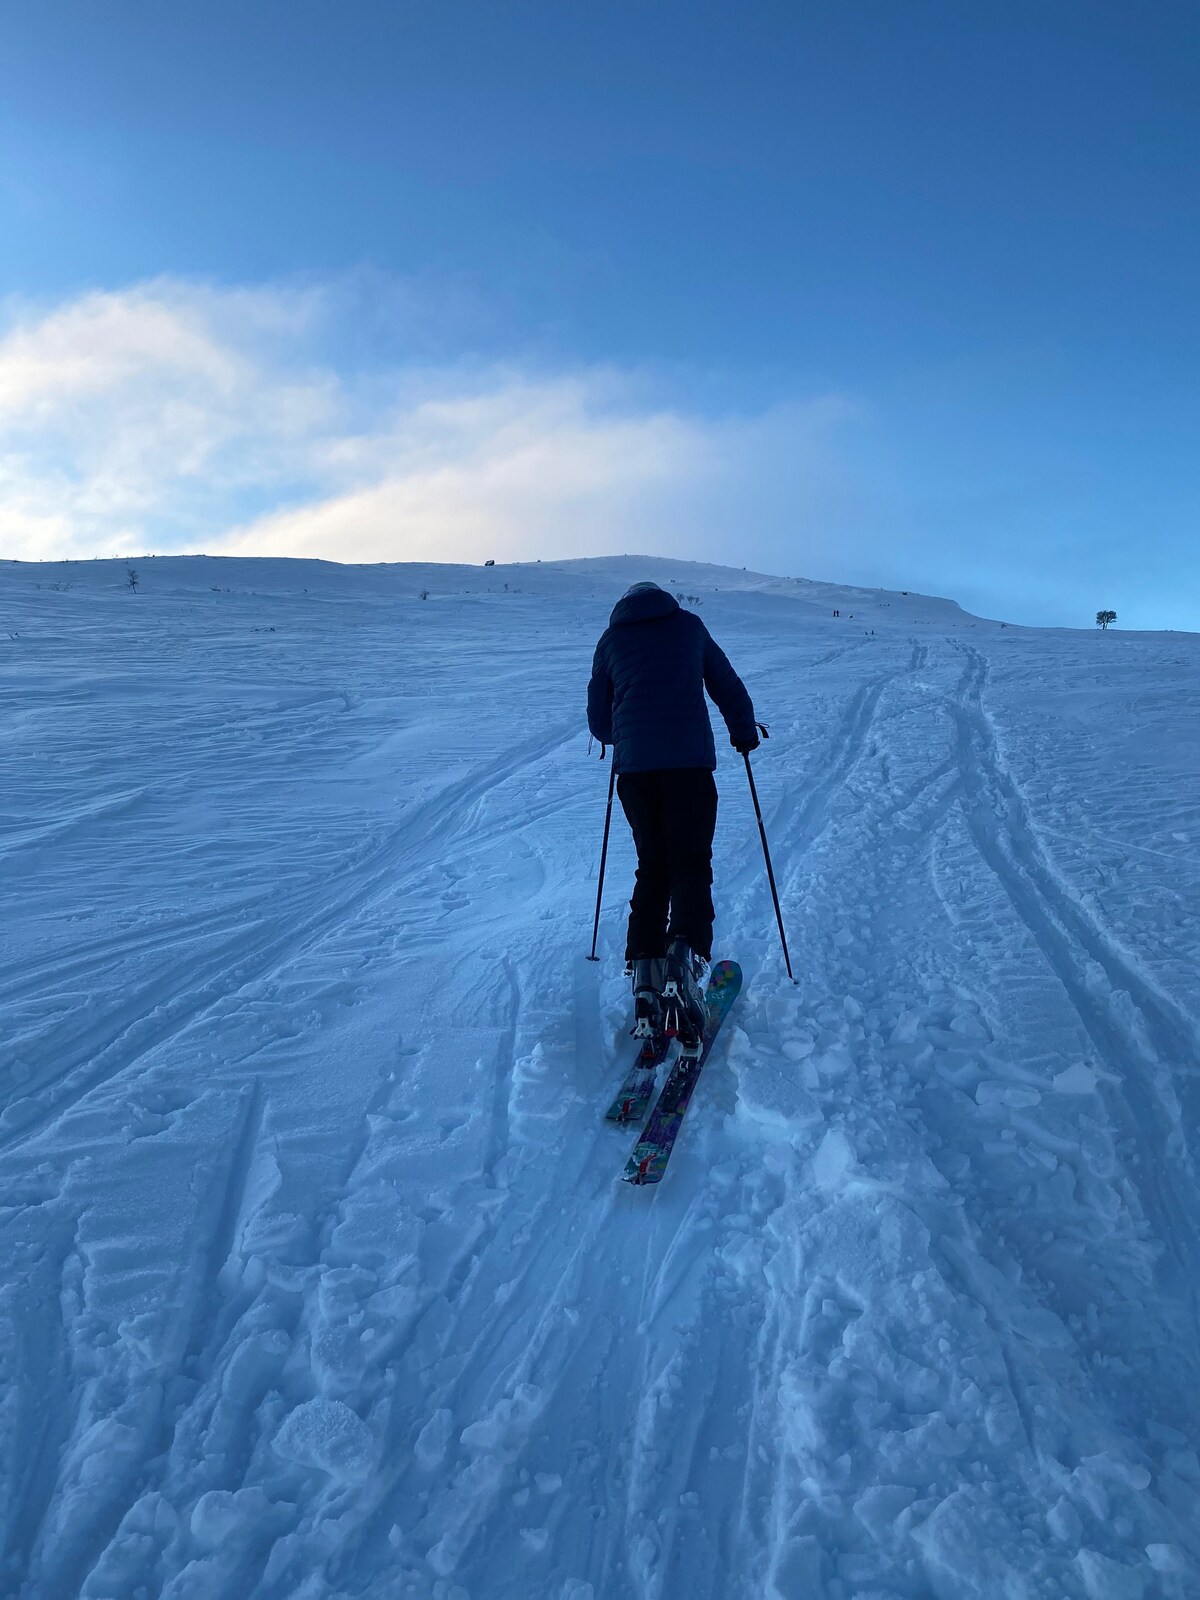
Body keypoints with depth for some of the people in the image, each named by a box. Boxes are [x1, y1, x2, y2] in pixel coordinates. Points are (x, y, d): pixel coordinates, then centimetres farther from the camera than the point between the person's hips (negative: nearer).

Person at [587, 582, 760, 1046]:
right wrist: (744, 733, 36)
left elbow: (599, 721, 19)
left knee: (651, 867, 12)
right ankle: (685, 959, -25)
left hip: (633, 766, 2)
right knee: (690, 864, -1)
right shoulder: (689, 624, 16)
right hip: (689, 760, -2)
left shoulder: (611, 638, 18)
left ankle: (645, 970, 1)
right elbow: (727, 685, 20)